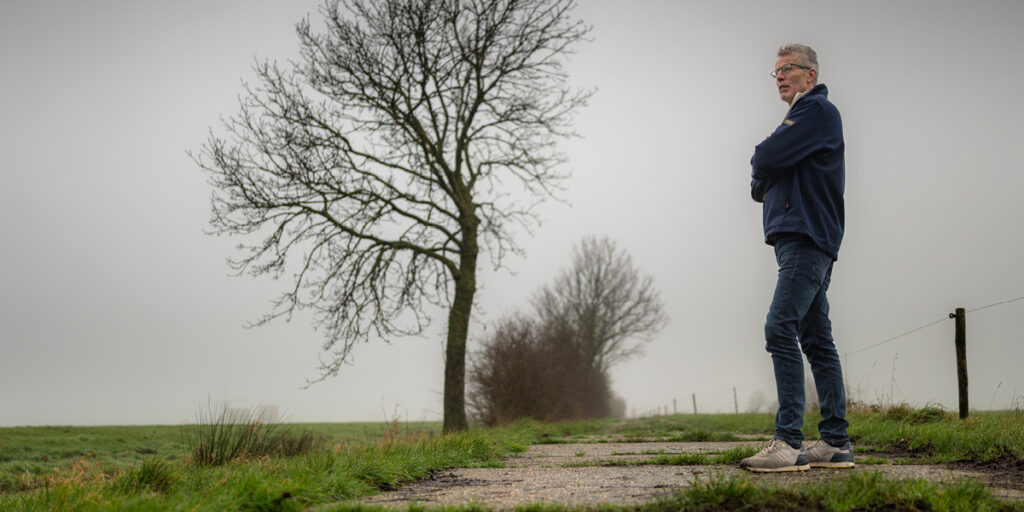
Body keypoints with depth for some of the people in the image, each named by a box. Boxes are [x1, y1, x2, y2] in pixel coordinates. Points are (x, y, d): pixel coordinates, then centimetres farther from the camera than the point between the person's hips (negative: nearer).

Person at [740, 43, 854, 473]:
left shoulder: (816, 110, -4)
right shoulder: (801, 117, 28)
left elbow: (766, 159, -15)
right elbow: (760, 186, 27)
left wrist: (761, 162, 6)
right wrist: (762, 182, 5)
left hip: (807, 239, -11)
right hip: (804, 242, 11)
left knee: (781, 329, -20)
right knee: (816, 340, 7)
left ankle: (789, 443, -24)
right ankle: (836, 443, 9)